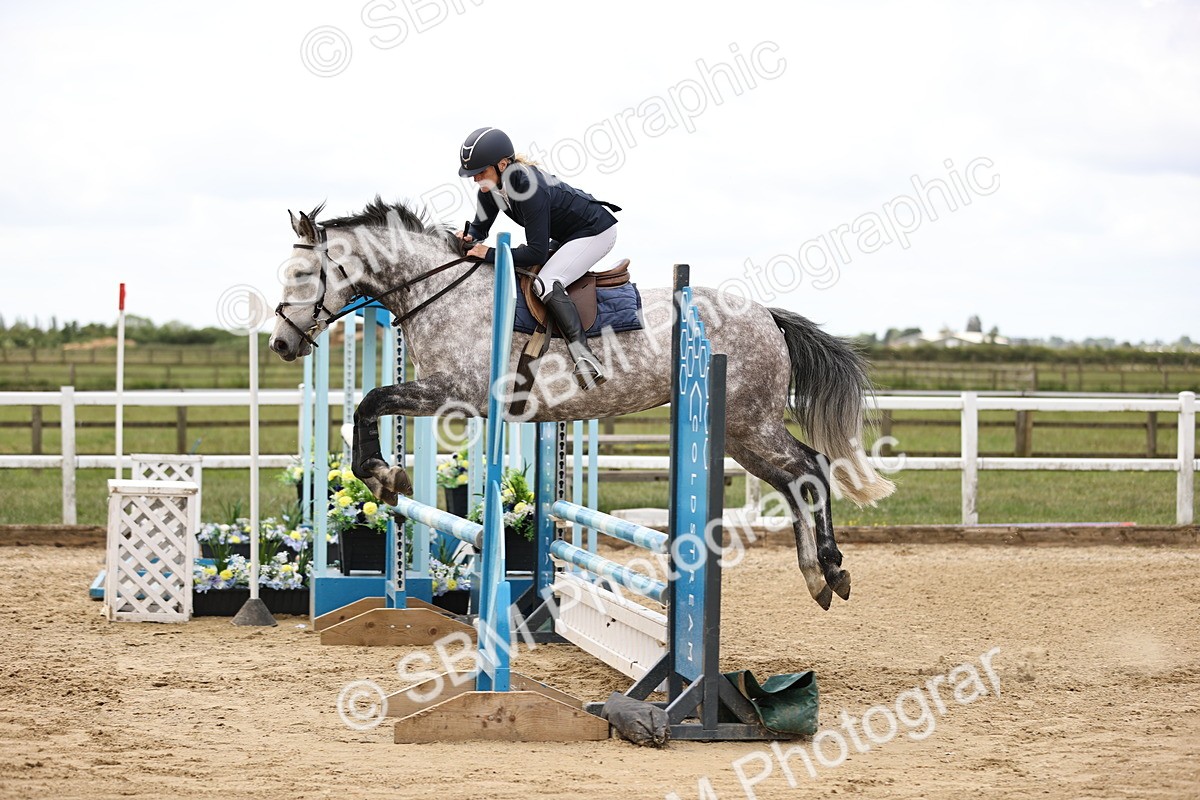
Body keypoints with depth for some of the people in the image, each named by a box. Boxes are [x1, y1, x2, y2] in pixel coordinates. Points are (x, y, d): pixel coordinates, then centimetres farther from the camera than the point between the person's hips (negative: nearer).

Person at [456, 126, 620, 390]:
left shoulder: (529, 188, -34)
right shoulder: (491, 186, -8)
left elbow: (536, 252, -32)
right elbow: (480, 226, 6)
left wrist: (491, 255, -31)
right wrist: (470, 238, -17)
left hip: (596, 231, -10)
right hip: (566, 235, 10)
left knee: (546, 283, -27)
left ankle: (583, 356, -33)